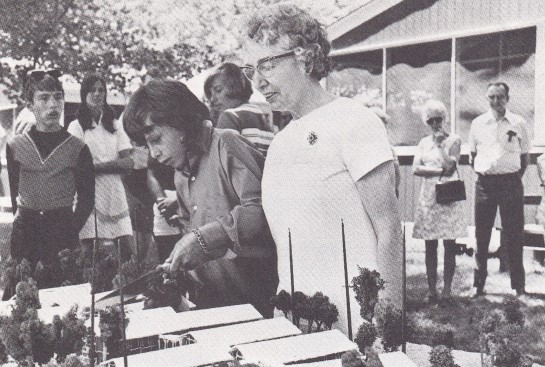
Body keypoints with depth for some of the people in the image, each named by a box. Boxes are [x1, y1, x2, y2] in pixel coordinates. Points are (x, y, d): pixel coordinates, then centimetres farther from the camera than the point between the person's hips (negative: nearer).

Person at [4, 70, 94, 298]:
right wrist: (22, 219, 6)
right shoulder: (15, 146, 4)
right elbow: (14, 192, 12)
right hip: (25, 230, 1)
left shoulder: (78, 149, -1)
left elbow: (86, 199, 3)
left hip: (62, 228, -1)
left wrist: (71, 230, -4)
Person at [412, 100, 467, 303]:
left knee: (449, 244, -3)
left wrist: (440, 143, -7)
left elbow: (450, 166, -10)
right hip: (428, 196, 3)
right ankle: (432, 290, 6)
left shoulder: (454, 139, 4)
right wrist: (439, 171, -9)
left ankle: (447, 290, 3)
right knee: (430, 246, 1)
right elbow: (415, 169, 1)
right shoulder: (424, 143, 13)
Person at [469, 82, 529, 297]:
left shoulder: (518, 124, 4)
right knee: (482, 235, 5)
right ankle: (478, 284, 14)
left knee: (514, 235, 2)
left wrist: (516, 179, 2)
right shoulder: (478, 123, 7)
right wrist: (481, 174, 4)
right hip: (485, 183, 1)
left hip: (511, 182, -1)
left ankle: (518, 286, 11)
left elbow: (524, 157, 10)